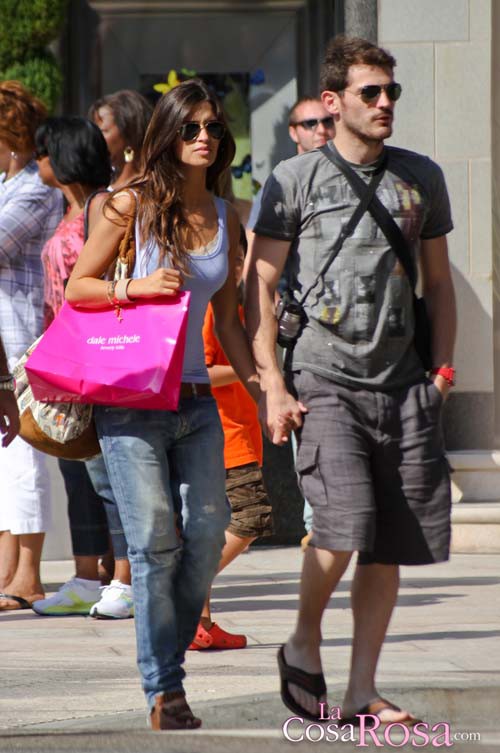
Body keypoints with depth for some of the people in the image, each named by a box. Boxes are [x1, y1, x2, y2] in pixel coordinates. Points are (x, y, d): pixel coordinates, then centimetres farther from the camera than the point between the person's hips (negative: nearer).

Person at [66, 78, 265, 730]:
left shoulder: (225, 218, 12)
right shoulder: (133, 205, -2)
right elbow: (77, 288, 2)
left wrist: (261, 389, 9)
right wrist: (137, 287, -14)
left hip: (197, 401, 5)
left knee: (207, 536, -2)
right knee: (156, 541, -7)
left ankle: (169, 652, 18)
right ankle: (164, 689, 0)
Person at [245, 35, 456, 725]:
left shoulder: (421, 177, 13)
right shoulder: (295, 178, 2)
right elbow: (259, 285, 2)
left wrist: (442, 369, 11)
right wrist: (273, 385, -6)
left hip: (403, 387, 4)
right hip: (325, 381, -4)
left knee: (391, 546, 2)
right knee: (344, 524, -19)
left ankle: (362, 693, 11)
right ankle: (303, 646, 7)